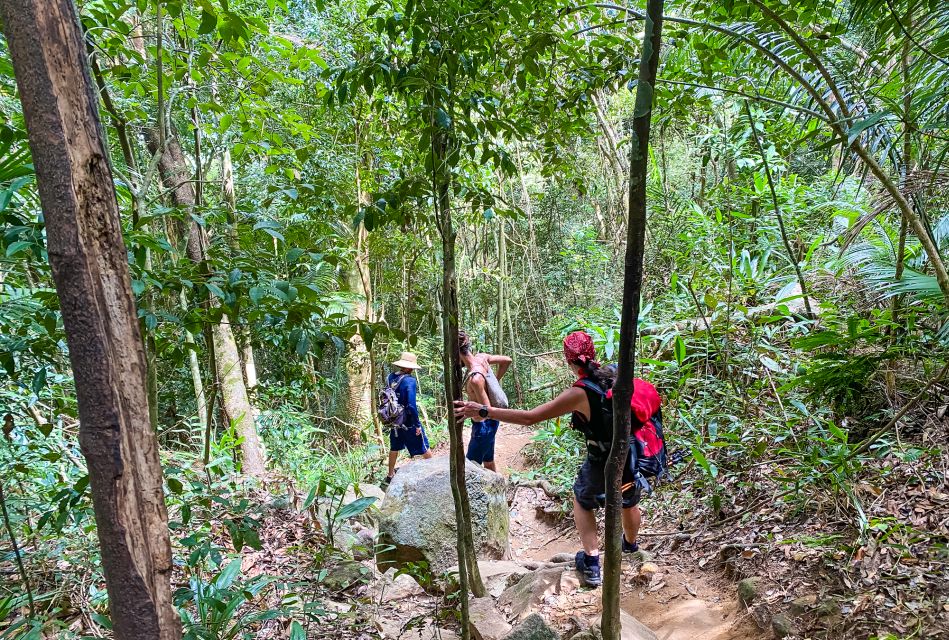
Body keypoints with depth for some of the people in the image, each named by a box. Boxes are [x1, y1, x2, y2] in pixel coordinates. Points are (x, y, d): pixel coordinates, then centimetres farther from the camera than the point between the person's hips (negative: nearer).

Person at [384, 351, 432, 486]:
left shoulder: (391, 377, -5)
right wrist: (417, 425, -17)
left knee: (394, 448, 23)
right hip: (408, 423, -6)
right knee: (424, 448, 9)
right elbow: (411, 405, -26)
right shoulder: (410, 381, -24)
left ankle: (390, 476, 36)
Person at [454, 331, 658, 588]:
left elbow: (528, 417, -25)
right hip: (633, 456, 5)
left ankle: (591, 564, 20)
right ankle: (630, 544, 61)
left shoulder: (579, 393, -23)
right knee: (629, 500, 32)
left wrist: (482, 411, -24)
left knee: (582, 499, 25)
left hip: (603, 465, -5)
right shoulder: (615, 374, -9)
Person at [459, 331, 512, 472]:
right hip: (489, 422, 9)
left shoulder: (475, 378, -32)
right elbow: (507, 360, 9)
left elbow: (486, 410, -26)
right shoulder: (481, 357, -7)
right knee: (489, 462, 23)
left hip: (483, 424, -9)